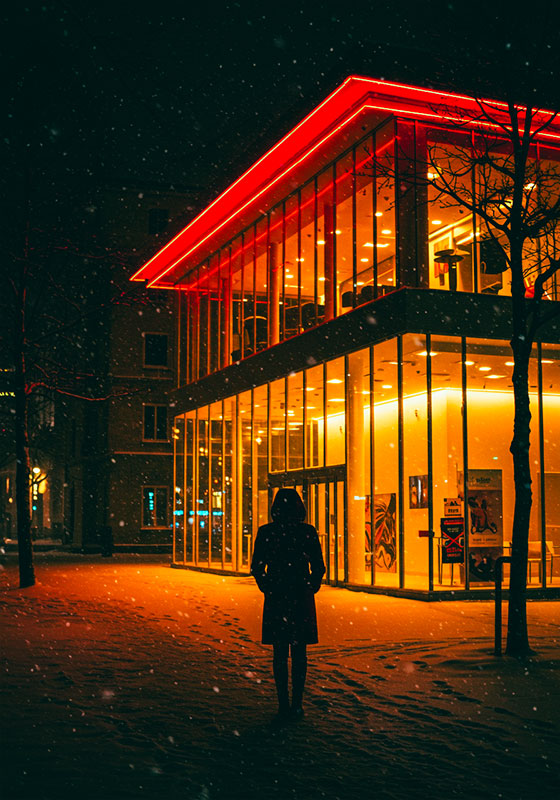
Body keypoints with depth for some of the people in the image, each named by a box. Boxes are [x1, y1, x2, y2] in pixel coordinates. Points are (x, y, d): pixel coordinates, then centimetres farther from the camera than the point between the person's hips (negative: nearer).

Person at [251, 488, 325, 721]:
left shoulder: (265, 532, -5)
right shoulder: (308, 532, -4)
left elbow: (257, 568, -2)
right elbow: (318, 568, -2)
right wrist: (310, 588, 12)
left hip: (276, 598, 0)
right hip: (302, 598, 1)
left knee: (280, 652, 7)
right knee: (299, 652, 9)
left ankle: (284, 704, 7)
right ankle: (296, 704, 9)